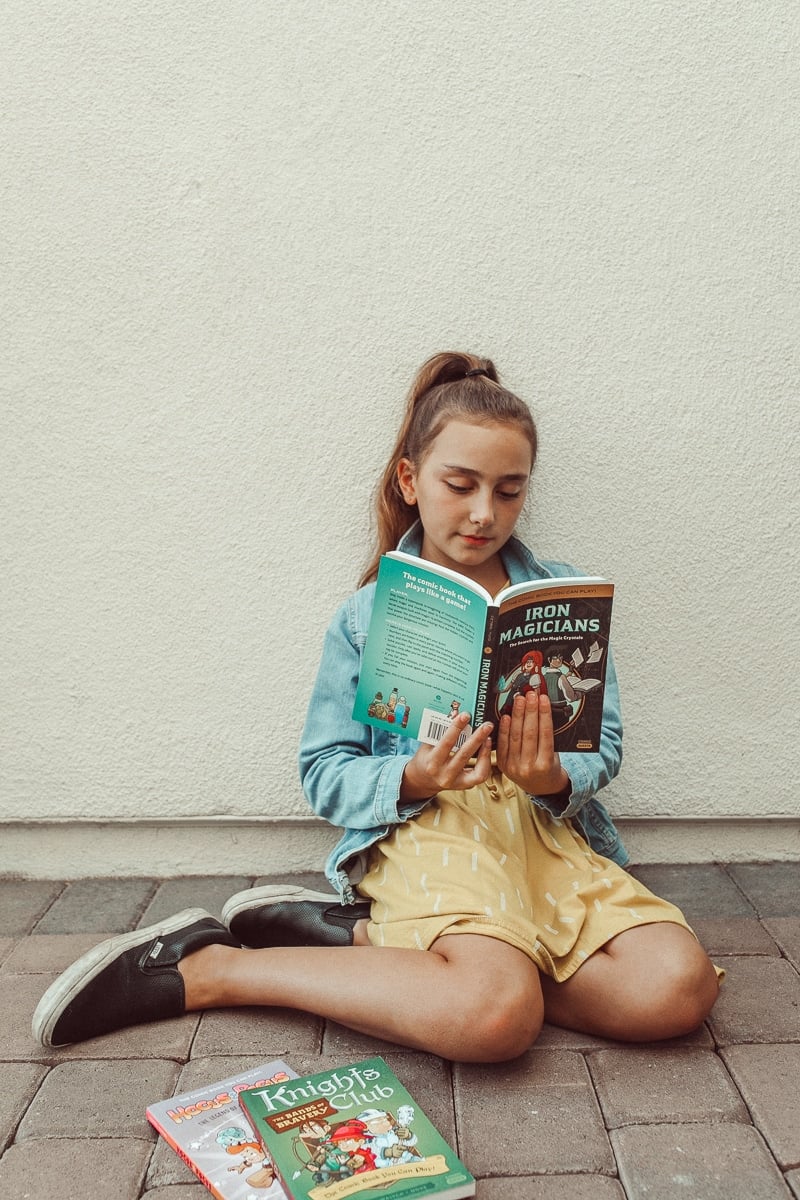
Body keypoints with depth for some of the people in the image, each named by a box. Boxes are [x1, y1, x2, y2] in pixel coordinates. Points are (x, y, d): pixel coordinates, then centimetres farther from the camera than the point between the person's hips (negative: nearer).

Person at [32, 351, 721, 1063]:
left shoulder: (565, 595, 11)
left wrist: (554, 778, -15)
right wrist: (414, 778, -18)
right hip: (427, 825, -4)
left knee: (680, 987, -25)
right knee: (497, 1015, -34)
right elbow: (325, 774, 3)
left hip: (548, 823, 5)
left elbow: (605, 745, 8)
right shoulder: (369, 617, 6)